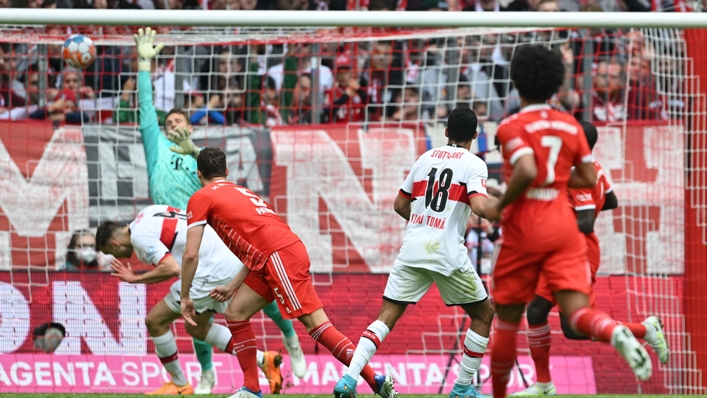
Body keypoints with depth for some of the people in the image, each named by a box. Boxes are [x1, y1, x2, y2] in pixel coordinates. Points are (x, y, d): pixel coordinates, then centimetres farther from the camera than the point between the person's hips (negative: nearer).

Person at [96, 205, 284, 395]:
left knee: (155, 321, 2)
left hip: (212, 270, -10)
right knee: (196, 328, 24)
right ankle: (262, 360, 18)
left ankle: (179, 385, 16)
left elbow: (172, 268, -23)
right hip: (230, 260, 10)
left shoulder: (138, 235, -12)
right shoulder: (148, 214, 15)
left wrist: (136, 278, -11)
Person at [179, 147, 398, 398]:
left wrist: (185, 297, 10)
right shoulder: (240, 192, 30)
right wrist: (231, 288, 30)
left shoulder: (201, 198, 7)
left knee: (316, 323, -13)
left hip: (280, 255, -9)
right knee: (235, 314, 13)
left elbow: (191, 254, 1)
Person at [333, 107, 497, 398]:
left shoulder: (425, 158, 14)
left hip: (412, 248, 4)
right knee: (483, 314, 14)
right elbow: (479, 206, -18)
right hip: (447, 252, -4)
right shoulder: (474, 164, -2)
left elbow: (400, 205, 20)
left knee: (386, 316, 4)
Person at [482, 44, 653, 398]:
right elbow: (588, 179, 11)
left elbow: (527, 171, -24)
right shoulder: (571, 125, 8)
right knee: (576, 311, -9)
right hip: (564, 227, 3)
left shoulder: (512, 127, -8)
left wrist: (500, 206, -11)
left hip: (524, 230, -3)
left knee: (507, 318, 12)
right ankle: (615, 333, -42)